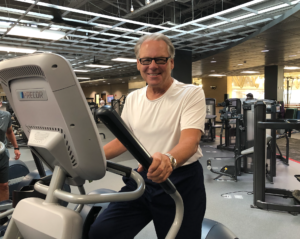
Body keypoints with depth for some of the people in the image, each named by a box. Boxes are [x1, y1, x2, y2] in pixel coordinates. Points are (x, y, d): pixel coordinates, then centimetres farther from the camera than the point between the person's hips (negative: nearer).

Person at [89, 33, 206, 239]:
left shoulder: (192, 93, -9)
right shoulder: (133, 98, 8)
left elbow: (190, 140, -23)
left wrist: (169, 159, -45)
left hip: (181, 182, -3)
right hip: (142, 178, 4)